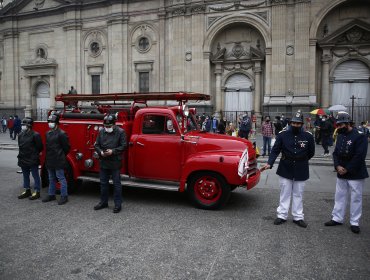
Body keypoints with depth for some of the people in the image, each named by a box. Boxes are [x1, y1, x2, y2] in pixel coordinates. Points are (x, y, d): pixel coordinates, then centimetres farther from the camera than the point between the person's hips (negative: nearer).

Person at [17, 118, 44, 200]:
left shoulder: (35, 135, -14)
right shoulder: (21, 135, 6)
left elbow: (40, 147, -9)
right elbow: (20, 146, 18)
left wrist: (34, 154, 2)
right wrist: (21, 154, 11)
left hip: (33, 160, -7)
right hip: (23, 159, 7)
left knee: (35, 176, 3)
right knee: (25, 176, 16)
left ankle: (37, 192, 12)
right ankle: (27, 190, 29)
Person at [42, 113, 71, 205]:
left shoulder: (61, 134, -14)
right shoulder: (48, 133, 11)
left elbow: (67, 147, -11)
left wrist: (61, 155, 0)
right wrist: (48, 156, 13)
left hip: (58, 161, -8)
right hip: (49, 160, 8)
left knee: (61, 178, -1)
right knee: (51, 179, 18)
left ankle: (64, 196, 7)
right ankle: (51, 195, 30)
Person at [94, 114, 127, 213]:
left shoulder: (121, 132, -7)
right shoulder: (101, 132, 6)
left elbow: (123, 146, -9)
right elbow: (96, 145, 10)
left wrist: (113, 151, -20)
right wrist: (100, 152, -9)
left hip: (115, 163, -5)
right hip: (103, 162, 5)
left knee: (117, 184, 3)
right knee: (103, 183, 15)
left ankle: (118, 204, 13)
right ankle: (103, 202, 31)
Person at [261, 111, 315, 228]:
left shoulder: (308, 136, -5)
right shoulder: (282, 135, -7)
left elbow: (311, 152, 7)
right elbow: (275, 150, -9)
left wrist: (301, 162, 9)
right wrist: (269, 163, -21)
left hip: (301, 170, 1)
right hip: (285, 169, 0)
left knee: (298, 194, 11)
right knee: (285, 193, 9)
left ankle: (298, 217, 22)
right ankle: (282, 215, 19)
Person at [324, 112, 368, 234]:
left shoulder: (359, 136, -14)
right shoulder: (340, 136, 8)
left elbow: (360, 156, -19)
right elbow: (335, 153, 9)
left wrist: (347, 169, -16)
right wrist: (337, 166, -8)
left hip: (355, 174, -7)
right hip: (341, 173, 7)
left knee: (356, 198, 4)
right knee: (340, 196, 14)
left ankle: (354, 222, 15)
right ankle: (337, 218, 25)